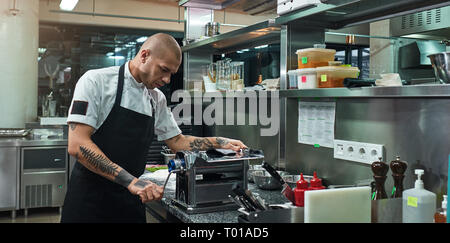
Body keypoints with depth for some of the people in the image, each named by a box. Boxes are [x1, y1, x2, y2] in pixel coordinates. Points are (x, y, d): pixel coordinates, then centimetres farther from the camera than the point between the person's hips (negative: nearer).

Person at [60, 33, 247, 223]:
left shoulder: (157, 98, 8)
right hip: (89, 199, -5)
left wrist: (221, 143, 5)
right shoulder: (96, 81, -11)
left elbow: (177, 142, 18)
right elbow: (77, 145, -20)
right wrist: (130, 181, -27)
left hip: (130, 200, 5)